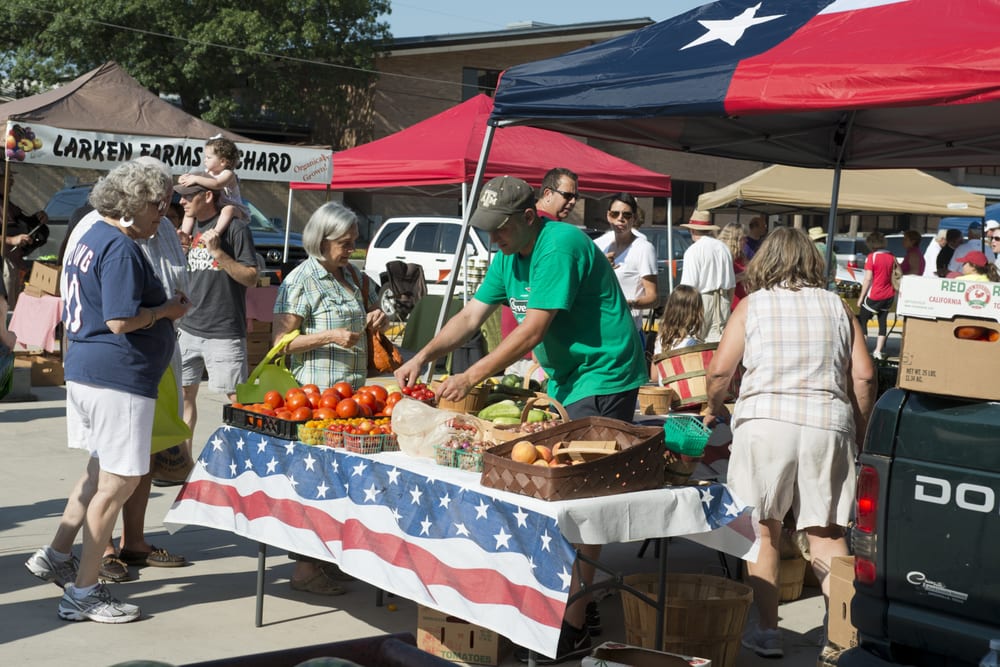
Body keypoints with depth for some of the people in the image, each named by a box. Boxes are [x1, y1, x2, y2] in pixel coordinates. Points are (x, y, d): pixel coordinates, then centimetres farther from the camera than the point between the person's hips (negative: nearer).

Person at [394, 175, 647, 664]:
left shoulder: (559, 246, -21)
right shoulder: (508, 257, 9)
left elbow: (532, 331, -24)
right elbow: (471, 316, 10)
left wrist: (471, 378, -23)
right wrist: (423, 357, -4)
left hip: (603, 377, -9)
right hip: (564, 380, 9)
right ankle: (571, 595, 21)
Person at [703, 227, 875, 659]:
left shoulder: (752, 305, 7)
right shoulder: (837, 307, 13)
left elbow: (720, 371, 2)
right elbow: (863, 376, 7)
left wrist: (713, 409, 21)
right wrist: (861, 432, 18)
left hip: (765, 421, -2)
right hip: (829, 424, 2)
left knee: (763, 528, 8)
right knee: (827, 532, 6)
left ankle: (767, 632, 10)